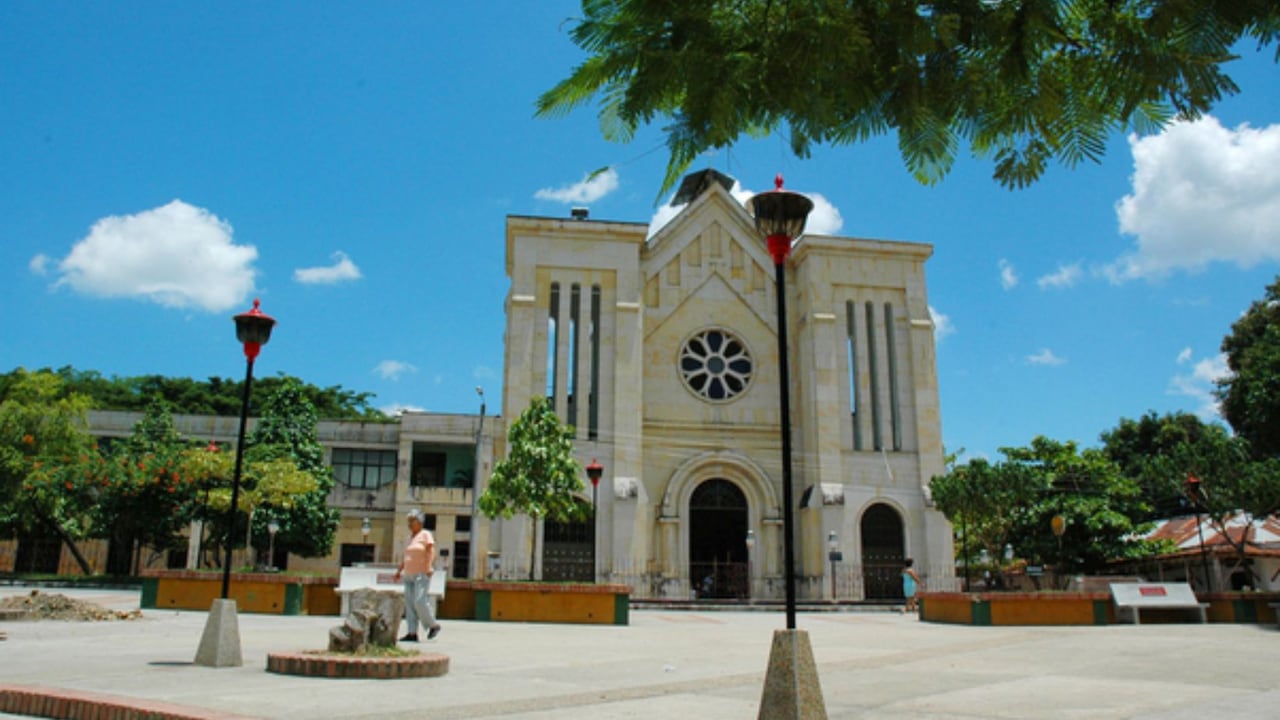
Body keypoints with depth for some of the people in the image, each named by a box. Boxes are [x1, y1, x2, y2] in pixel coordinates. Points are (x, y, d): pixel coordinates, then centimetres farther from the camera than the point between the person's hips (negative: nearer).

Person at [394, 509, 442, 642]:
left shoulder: (425, 534, -4)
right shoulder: (410, 536, 18)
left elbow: (431, 551, -15)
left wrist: (429, 567, -27)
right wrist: (399, 570, 17)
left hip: (422, 574, -8)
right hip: (409, 575, 8)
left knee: (419, 601, -16)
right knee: (409, 603, 0)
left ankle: (433, 625, 1)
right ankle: (412, 633, 0)